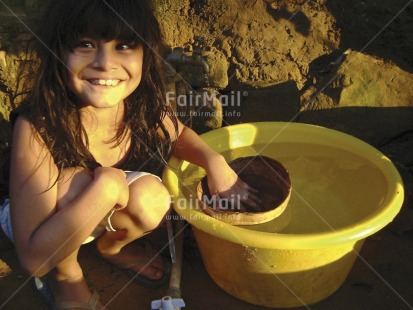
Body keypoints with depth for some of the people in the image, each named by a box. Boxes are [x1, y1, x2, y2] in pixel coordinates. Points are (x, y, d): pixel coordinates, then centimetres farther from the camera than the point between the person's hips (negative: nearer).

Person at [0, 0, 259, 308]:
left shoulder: (143, 103, -23)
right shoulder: (36, 127, -36)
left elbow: (177, 132, 1)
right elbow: (33, 258, -35)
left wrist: (215, 161, -18)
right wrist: (105, 185, -43)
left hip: (102, 214, 4)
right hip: (41, 222, -3)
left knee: (152, 198, -25)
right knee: (75, 181, -33)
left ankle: (111, 245, 11)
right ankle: (64, 272, -1)